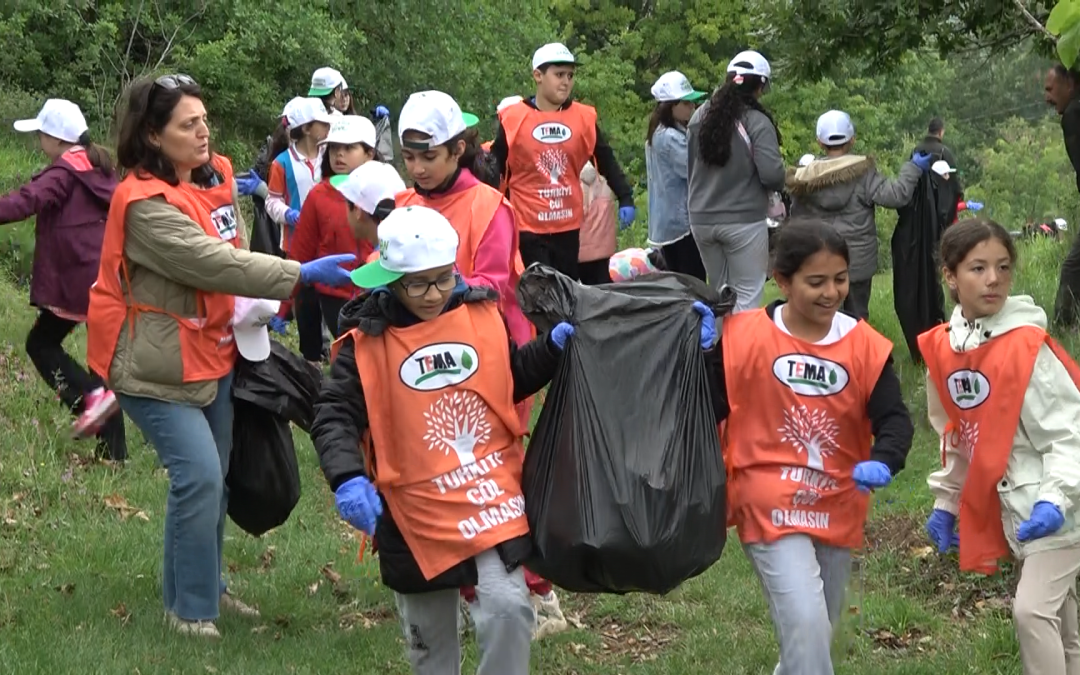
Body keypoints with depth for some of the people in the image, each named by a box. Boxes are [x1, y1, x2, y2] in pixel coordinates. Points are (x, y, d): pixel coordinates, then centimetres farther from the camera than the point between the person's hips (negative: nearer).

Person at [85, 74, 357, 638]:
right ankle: (189, 608, -2)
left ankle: (202, 585, 29)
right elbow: (213, 264, -30)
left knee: (214, 478, 14)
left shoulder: (215, 178, 5)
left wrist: (260, 305, 0)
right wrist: (303, 275, -32)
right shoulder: (145, 204, -22)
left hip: (213, 353, 8)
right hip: (158, 365, -8)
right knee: (199, 476, -14)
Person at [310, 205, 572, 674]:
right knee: (429, 637, 15)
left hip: (492, 493, 1)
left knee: (507, 607, -18)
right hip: (416, 507, -1)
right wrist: (347, 479, -29)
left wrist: (552, 348, -1)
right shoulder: (367, 341, -10)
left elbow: (512, 380, 16)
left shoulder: (482, 315, -1)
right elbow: (334, 415, -13)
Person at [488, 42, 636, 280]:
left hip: (568, 228, 3)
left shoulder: (584, 118, 2)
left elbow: (606, 162, 11)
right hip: (527, 230, -3)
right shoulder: (513, 119, -5)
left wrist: (625, 199, 1)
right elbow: (493, 171, 0)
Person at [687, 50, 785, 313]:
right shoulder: (757, 122, -14)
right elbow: (772, 175, -18)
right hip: (744, 221, -5)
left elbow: (690, 168, 11)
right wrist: (782, 182, 4)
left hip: (701, 220, 6)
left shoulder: (699, 117, 3)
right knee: (747, 297, 0)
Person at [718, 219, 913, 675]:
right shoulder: (743, 337, -10)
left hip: (838, 510, 4)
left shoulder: (866, 346, -4)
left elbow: (893, 419, -6)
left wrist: (882, 462, -27)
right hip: (770, 507, -4)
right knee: (805, 626, -19)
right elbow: (709, 407, -6)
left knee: (819, 633, 19)